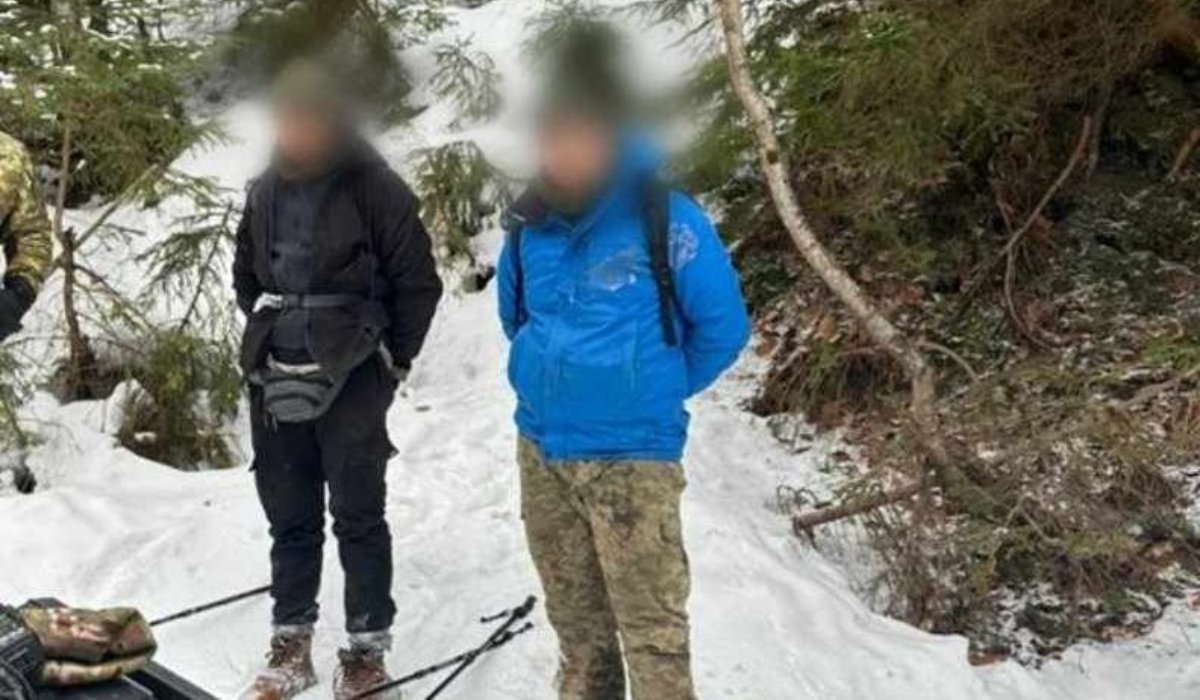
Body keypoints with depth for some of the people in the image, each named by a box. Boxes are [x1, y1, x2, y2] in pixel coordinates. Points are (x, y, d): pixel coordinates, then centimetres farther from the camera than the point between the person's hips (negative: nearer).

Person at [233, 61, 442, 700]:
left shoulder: (375, 188, -8)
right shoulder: (264, 191, 9)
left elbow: (418, 282, -5)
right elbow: (246, 273, 22)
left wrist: (390, 362, -1)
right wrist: (268, 336, 13)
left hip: (349, 380, -5)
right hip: (275, 380, 5)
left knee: (357, 517, 1)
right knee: (289, 516, 12)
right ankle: (291, 645, 23)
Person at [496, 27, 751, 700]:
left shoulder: (666, 218, -13)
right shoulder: (529, 226, 3)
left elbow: (724, 327, -6)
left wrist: (655, 389, 3)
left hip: (632, 455, -5)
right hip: (540, 449, 6)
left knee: (652, 624, -2)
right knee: (574, 615, 19)